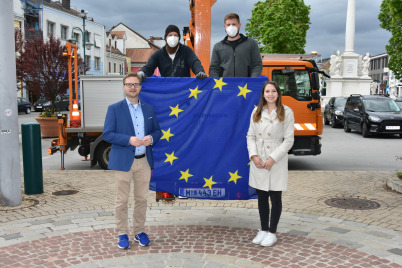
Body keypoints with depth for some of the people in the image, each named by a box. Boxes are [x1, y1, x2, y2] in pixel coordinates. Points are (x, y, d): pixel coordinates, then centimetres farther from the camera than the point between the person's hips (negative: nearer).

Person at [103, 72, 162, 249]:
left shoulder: (149, 109, 12)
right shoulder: (114, 109, 0)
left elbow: (157, 130, 16)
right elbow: (107, 134, -6)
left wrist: (151, 138, -8)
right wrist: (129, 140, -19)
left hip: (144, 161, 4)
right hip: (123, 162, -3)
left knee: (141, 199, 11)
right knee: (122, 200, 4)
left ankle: (139, 232, 25)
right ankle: (122, 234, 17)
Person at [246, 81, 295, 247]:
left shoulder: (286, 112, -4)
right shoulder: (256, 112, 8)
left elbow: (288, 140, -7)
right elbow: (250, 135, 7)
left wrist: (273, 159, -15)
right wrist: (254, 155, -8)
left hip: (276, 162, -4)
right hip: (258, 161, 4)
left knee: (275, 198, 5)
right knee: (261, 197, 13)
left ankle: (272, 233, 19)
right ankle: (263, 229, 28)